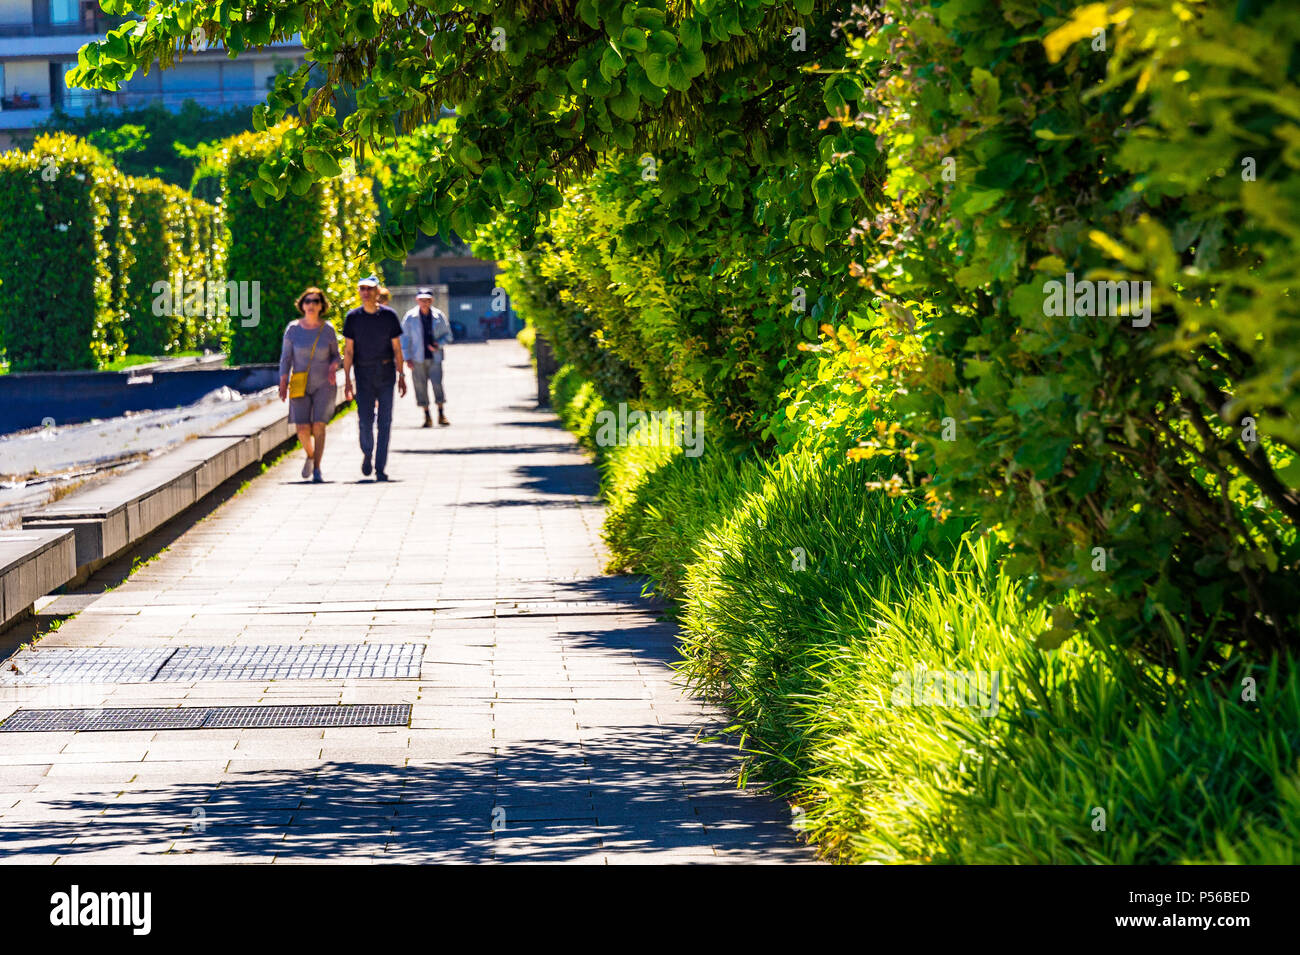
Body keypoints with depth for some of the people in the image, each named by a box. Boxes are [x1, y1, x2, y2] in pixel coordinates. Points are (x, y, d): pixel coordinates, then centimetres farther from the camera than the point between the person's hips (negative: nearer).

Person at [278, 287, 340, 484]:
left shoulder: (328, 329, -1)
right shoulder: (293, 329, -1)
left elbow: (336, 355, 9)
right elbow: (286, 357, 4)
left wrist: (333, 366, -14)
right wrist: (283, 383, -4)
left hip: (323, 385, -1)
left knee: (319, 426, -12)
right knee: (302, 428, -8)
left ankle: (317, 469, -5)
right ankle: (310, 454, 24)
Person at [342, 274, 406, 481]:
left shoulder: (389, 315, 1)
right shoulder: (353, 317, 2)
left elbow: (397, 348, 5)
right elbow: (348, 350, 3)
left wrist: (401, 376, 1)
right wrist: (347, 379, -2)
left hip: (386, 373, 0)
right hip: (363, 374, 0)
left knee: (385, 422, -2)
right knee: (364, 420, -9)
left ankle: (380, 468, 2)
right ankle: (367, 454, 20)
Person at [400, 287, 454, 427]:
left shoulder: (439, 316, 2)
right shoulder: (410, 317, -1)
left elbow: (448, 335, 10)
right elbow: (404, 338, 3)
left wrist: (438, 344, -9)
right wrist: (407, 358, -3)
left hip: (434, 357, 0)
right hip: (417, 359, 0)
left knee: (437, 383, -10)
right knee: (420, 386, 0)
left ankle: (441, 415, 2)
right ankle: (427, 418, 9)